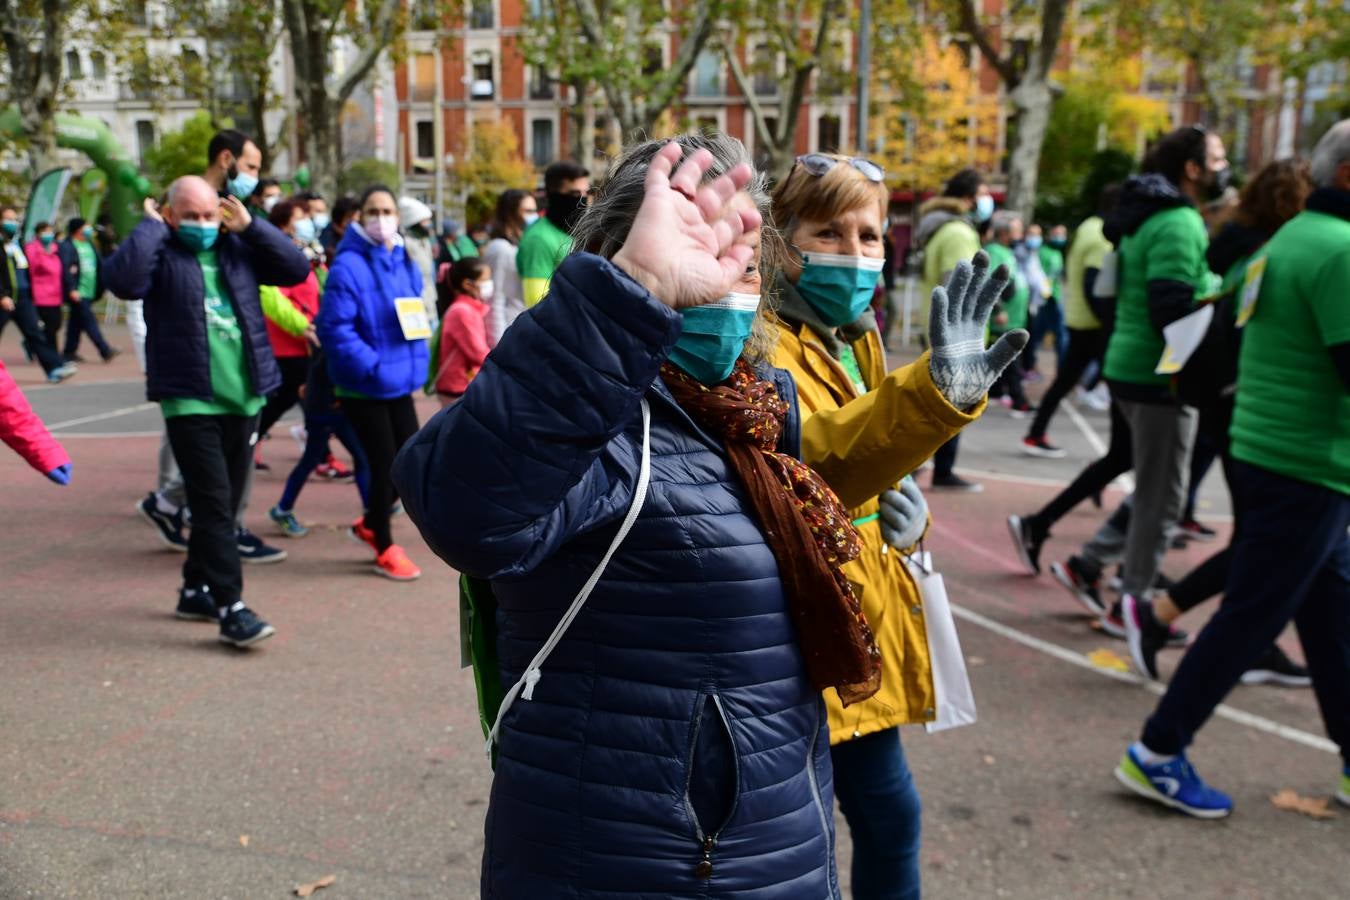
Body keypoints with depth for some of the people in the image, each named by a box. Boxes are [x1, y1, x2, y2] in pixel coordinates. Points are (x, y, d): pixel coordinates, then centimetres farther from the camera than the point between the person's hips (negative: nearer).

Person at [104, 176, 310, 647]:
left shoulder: (238, 248, 11)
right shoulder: (161, 253, -2)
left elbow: (297, 269, 4)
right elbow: (124, 281, -22)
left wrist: (251, 225, -1)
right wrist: (151, 226, -12)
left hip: (244, 399, 5)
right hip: (190, 402, -5)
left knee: (222, 504, 13)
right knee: (213, 504, -8)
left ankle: (196, 590, 29)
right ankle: (231, 607, -5)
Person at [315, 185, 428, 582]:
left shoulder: (405, 263, 9)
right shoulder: (348, 267, -15)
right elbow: (334, 327, -20)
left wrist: (417, 358, 4)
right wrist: (370, 365, -23)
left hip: (400, 381, 7)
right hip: (364, 385, -7)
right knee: (385, 464, 2)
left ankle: (370, 524, 36)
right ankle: (385, 548, 23)